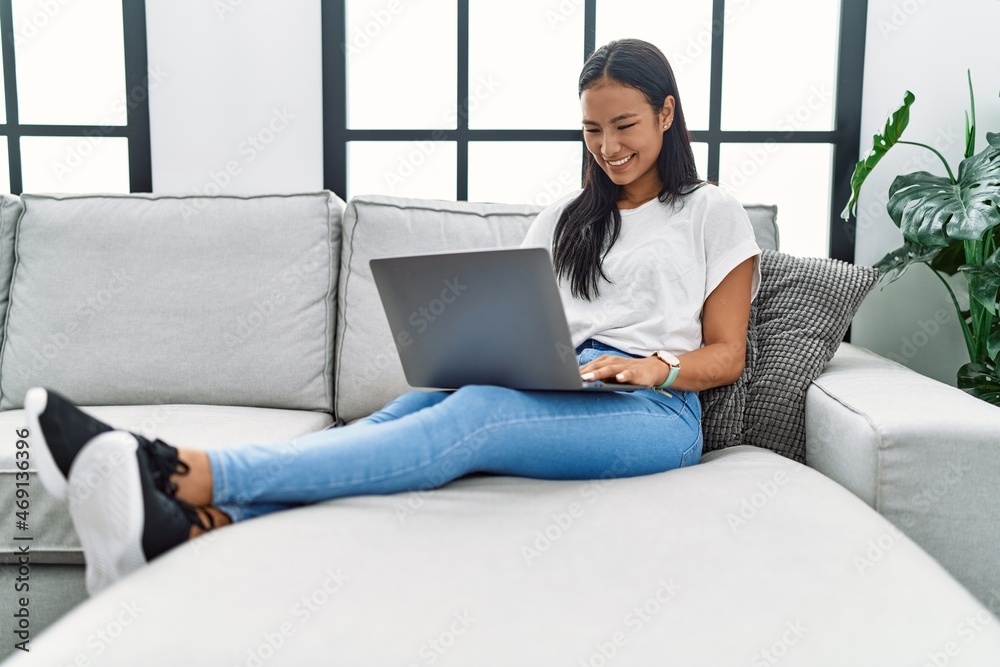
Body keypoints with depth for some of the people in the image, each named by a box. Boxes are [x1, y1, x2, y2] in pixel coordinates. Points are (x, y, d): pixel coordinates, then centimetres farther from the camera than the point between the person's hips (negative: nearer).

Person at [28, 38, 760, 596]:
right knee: (416, 406, -28)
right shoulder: (565, 219, 25)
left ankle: (185, 474, -47)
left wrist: (654, 366, -13)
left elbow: (726, 355, 7)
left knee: (473, 415, -34)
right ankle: (186, 528, -47)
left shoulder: (714, 215, 13)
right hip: (549, 396, 5)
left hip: (654, 411, -4)